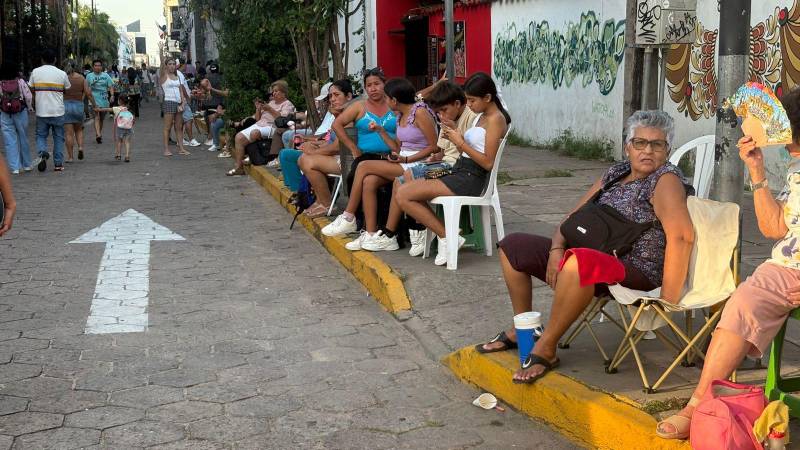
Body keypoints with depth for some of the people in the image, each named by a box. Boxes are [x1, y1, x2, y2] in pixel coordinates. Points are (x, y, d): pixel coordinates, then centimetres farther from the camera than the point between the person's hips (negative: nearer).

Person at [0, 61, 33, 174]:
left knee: (10, 141, 3)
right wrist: (30, 107, 10)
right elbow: (29, 97, -6)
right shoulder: (20, 82, -6)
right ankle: (27, 165, 23)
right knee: (23, 139, 13)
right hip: (21, 113, 0)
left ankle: (15, 167, 1)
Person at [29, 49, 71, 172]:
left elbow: (31, 91, 2)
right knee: (58, 137, 9)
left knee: (41, 135, 13)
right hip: (58, 111, -1)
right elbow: (67, 90, 7)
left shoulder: (35, 72, 0)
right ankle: (58, 164, 9)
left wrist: (34, 106, 14)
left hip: (41, 111, 1)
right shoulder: (62, 73, -3)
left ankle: (42, 153, -15)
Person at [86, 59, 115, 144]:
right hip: (94, 100, -3)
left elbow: (111, 86, 4)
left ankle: (99, 133, 30)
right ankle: (98, 135, -29)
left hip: (104, 100, 3)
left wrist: (112, 95, -11)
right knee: (97, 117, -18)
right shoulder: (89, 76, 5)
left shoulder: (106, 76, 8)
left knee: (102, 119, 12)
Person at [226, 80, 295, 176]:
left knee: (254, 133, -37)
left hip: (271, 127, -8)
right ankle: (238, 167, -14)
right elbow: (258, 118, 25)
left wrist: (270, 109, -15)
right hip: (259, 124, 8)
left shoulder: (287, 105, 6)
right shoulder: (271, 102, 28)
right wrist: (258, 109, 6)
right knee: (239, 137, -12)